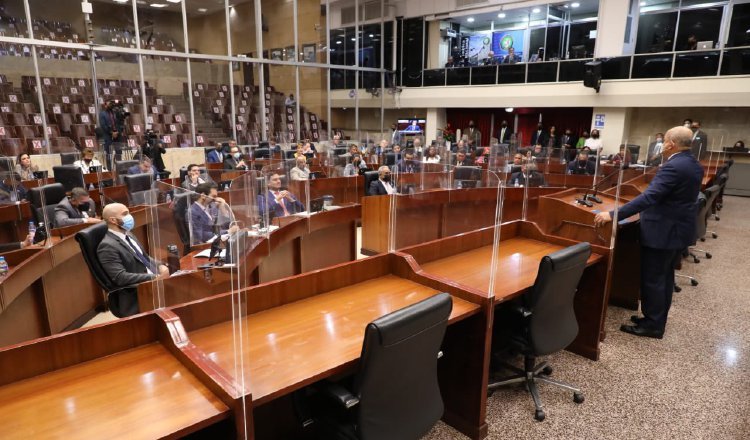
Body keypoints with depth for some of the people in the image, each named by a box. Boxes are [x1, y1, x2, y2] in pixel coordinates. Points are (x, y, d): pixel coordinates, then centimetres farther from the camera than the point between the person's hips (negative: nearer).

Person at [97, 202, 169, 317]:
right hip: (136, 296, -8)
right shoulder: (107, 246, -14)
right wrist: (155, 277, -23)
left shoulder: (127, 234, 12)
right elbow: (121, 278, -21)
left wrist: (159, 266, -1)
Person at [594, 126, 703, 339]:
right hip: (679, 228, 10)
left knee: (652, 279, 1)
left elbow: (649, 197, -33)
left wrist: (613, 215, -35)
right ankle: (657, 320, 30)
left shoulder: (673, 167, -24)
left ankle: (652, 325, 11)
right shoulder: (694, 165, 8)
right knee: (664, 276, 18)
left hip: (663, 231, -10)